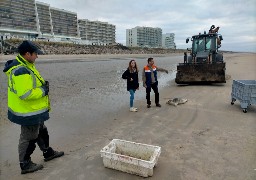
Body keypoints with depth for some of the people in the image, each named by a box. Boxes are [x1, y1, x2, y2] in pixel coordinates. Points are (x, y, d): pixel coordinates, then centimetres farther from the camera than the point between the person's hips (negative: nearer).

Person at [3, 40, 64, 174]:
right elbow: (25, 94, -33)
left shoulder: (25, 66, 6)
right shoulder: (21, 71, -27)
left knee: (41, 132, 24)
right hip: (28, 113, -11)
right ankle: (25, 164, 26)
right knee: (28, 138, 7)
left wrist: (42, 85, 0)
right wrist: (43, 91, -20)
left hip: (34, 110, 11)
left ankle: (48, 153, 43)